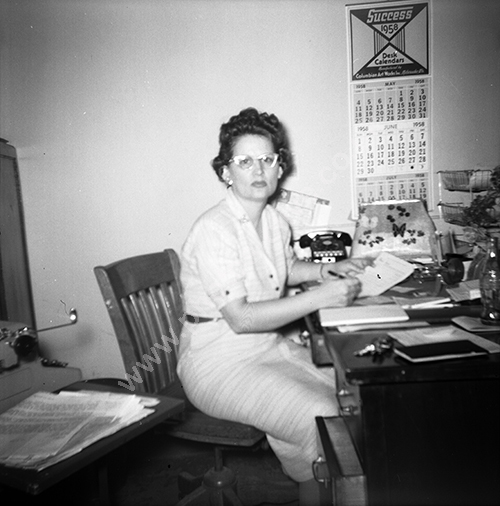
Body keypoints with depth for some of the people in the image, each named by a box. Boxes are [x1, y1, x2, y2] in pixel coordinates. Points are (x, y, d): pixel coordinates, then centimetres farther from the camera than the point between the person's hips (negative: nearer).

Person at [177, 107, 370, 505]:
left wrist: (328, 270, 8)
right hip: (219, 360, -8)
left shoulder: (274, 220, 6)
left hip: (269, 345, 8)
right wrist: (319, 298, -28)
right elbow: (240, 318, -26)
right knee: (320, 417, -21)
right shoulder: (214, 230, -20)